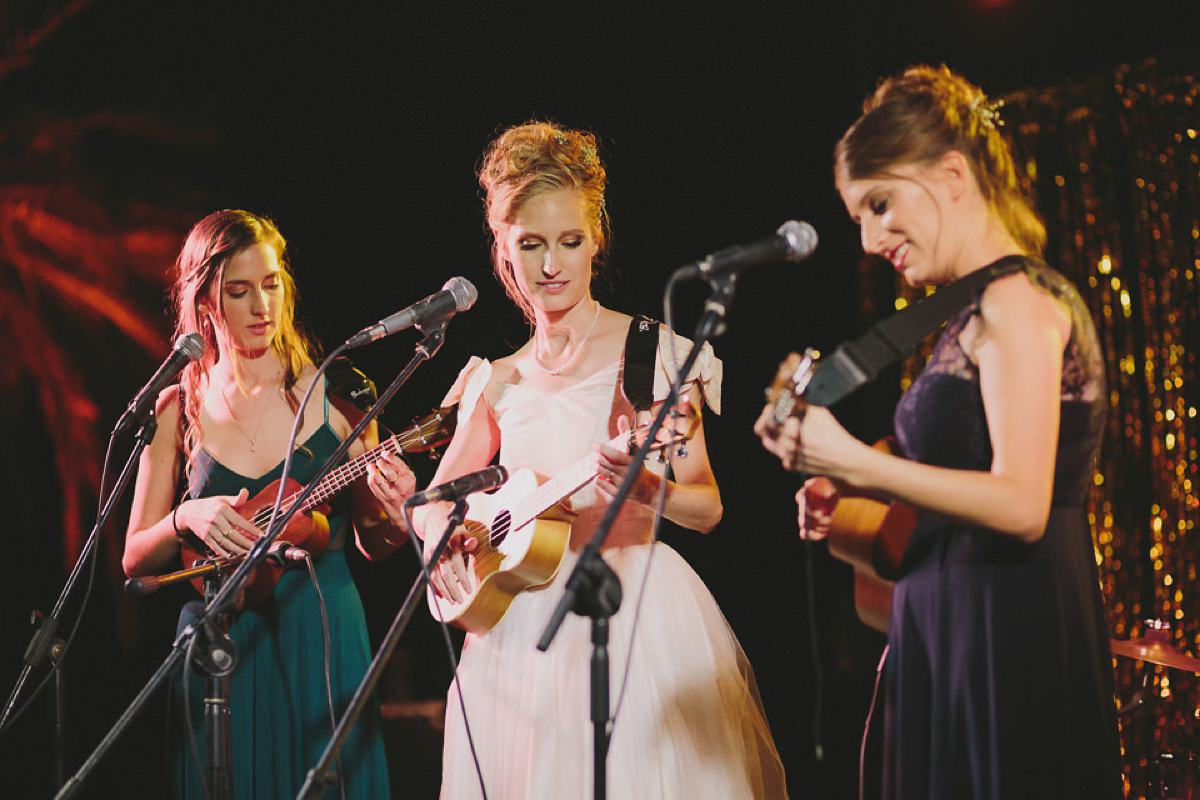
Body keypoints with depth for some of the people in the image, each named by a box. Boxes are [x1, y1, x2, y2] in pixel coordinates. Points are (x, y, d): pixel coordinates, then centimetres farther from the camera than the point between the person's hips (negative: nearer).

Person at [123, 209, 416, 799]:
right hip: (218, 650, 0)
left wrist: (391, 514, -15)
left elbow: (372, 547, 7)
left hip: (325, 642, 0)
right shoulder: (178, 409, 3)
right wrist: (185, 520, -14)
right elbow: (135, 560, 5)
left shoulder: (335, 396, 1)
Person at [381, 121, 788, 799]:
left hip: (634, 612, -3)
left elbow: (709, 507, -5)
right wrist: (440, 533, -6)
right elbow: (435, 499, 17)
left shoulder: (653, 353, -1)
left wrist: (647, 491, -26)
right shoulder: (498, 382, 11)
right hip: (520, 628, 4)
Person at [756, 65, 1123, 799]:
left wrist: (854, 463, -19)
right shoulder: (983, 313, 17)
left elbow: (1020, 505, -21)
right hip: (953, 642, 9)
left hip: (1009, 643, -9)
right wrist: (851, 505, 9)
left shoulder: (1017, 300, -11)